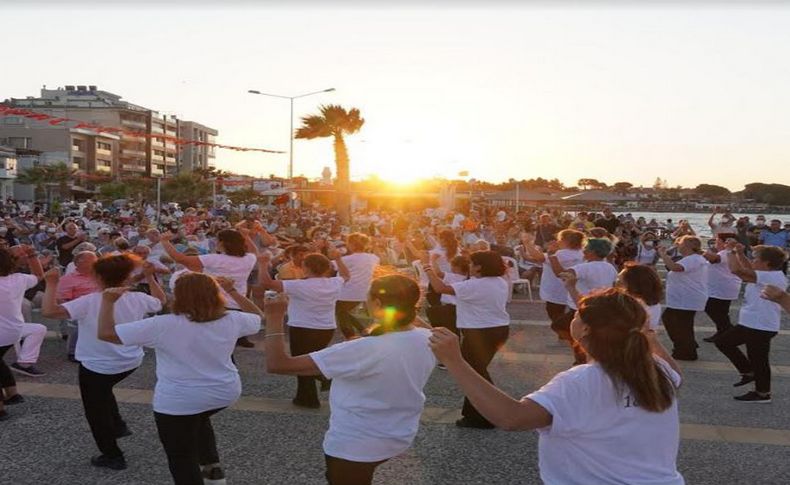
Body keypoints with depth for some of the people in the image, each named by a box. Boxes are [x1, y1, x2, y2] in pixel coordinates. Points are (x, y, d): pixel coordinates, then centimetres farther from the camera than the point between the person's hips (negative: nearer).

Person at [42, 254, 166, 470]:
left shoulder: (89, 302, -23)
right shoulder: (137, 298, -8)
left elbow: (49, 311, -31)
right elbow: (161, 301, 13)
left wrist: (52, 284, -21)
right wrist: (150, 277, 16)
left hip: (97, 367, -5)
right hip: (131, 362, 6)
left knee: (96, 412, 16)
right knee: (103, 391, 36)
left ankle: (112, 456, 25)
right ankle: (118, 426, 37)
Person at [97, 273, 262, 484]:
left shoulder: (163, 325, -20)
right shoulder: (232, 320, -8)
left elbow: (106, 333, -17)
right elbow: (257, 316, 14)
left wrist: (107, 301, -4)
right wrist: (232, 290, 16)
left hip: (179, 402, -5)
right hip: (225, 393, 5)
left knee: (183, 460, 14)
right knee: (199, 418, 36)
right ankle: (212, 465, 33)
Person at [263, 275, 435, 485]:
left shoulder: (363, 351, -33)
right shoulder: (428, 340, -15)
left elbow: (277, 364, -31)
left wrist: (274, 317, -20)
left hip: (355, 447, -6)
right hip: (400, 439, 6)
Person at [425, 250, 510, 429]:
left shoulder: (474, 286, -21)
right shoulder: (501, 282, 5)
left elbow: (441, 288, -22)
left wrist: (431, 273, -5)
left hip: (479, 333, -9)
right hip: (500, 329, 9)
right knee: (479, 370, 20)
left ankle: (482, 418, 13)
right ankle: (475, 411, 27)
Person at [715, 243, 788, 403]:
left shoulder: (771, 277, -25)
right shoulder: (768, 275, 6)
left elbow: (737, 270, -34)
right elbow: (749, 270, 25)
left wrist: (732, 252, -18)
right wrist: (740, 253, 10)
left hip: (761, 328, -11)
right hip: (749, 324, 11)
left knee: (758, 360, 5)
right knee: (723, 342, 18)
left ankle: (763, 393, 23)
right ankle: (748, 372, 26)